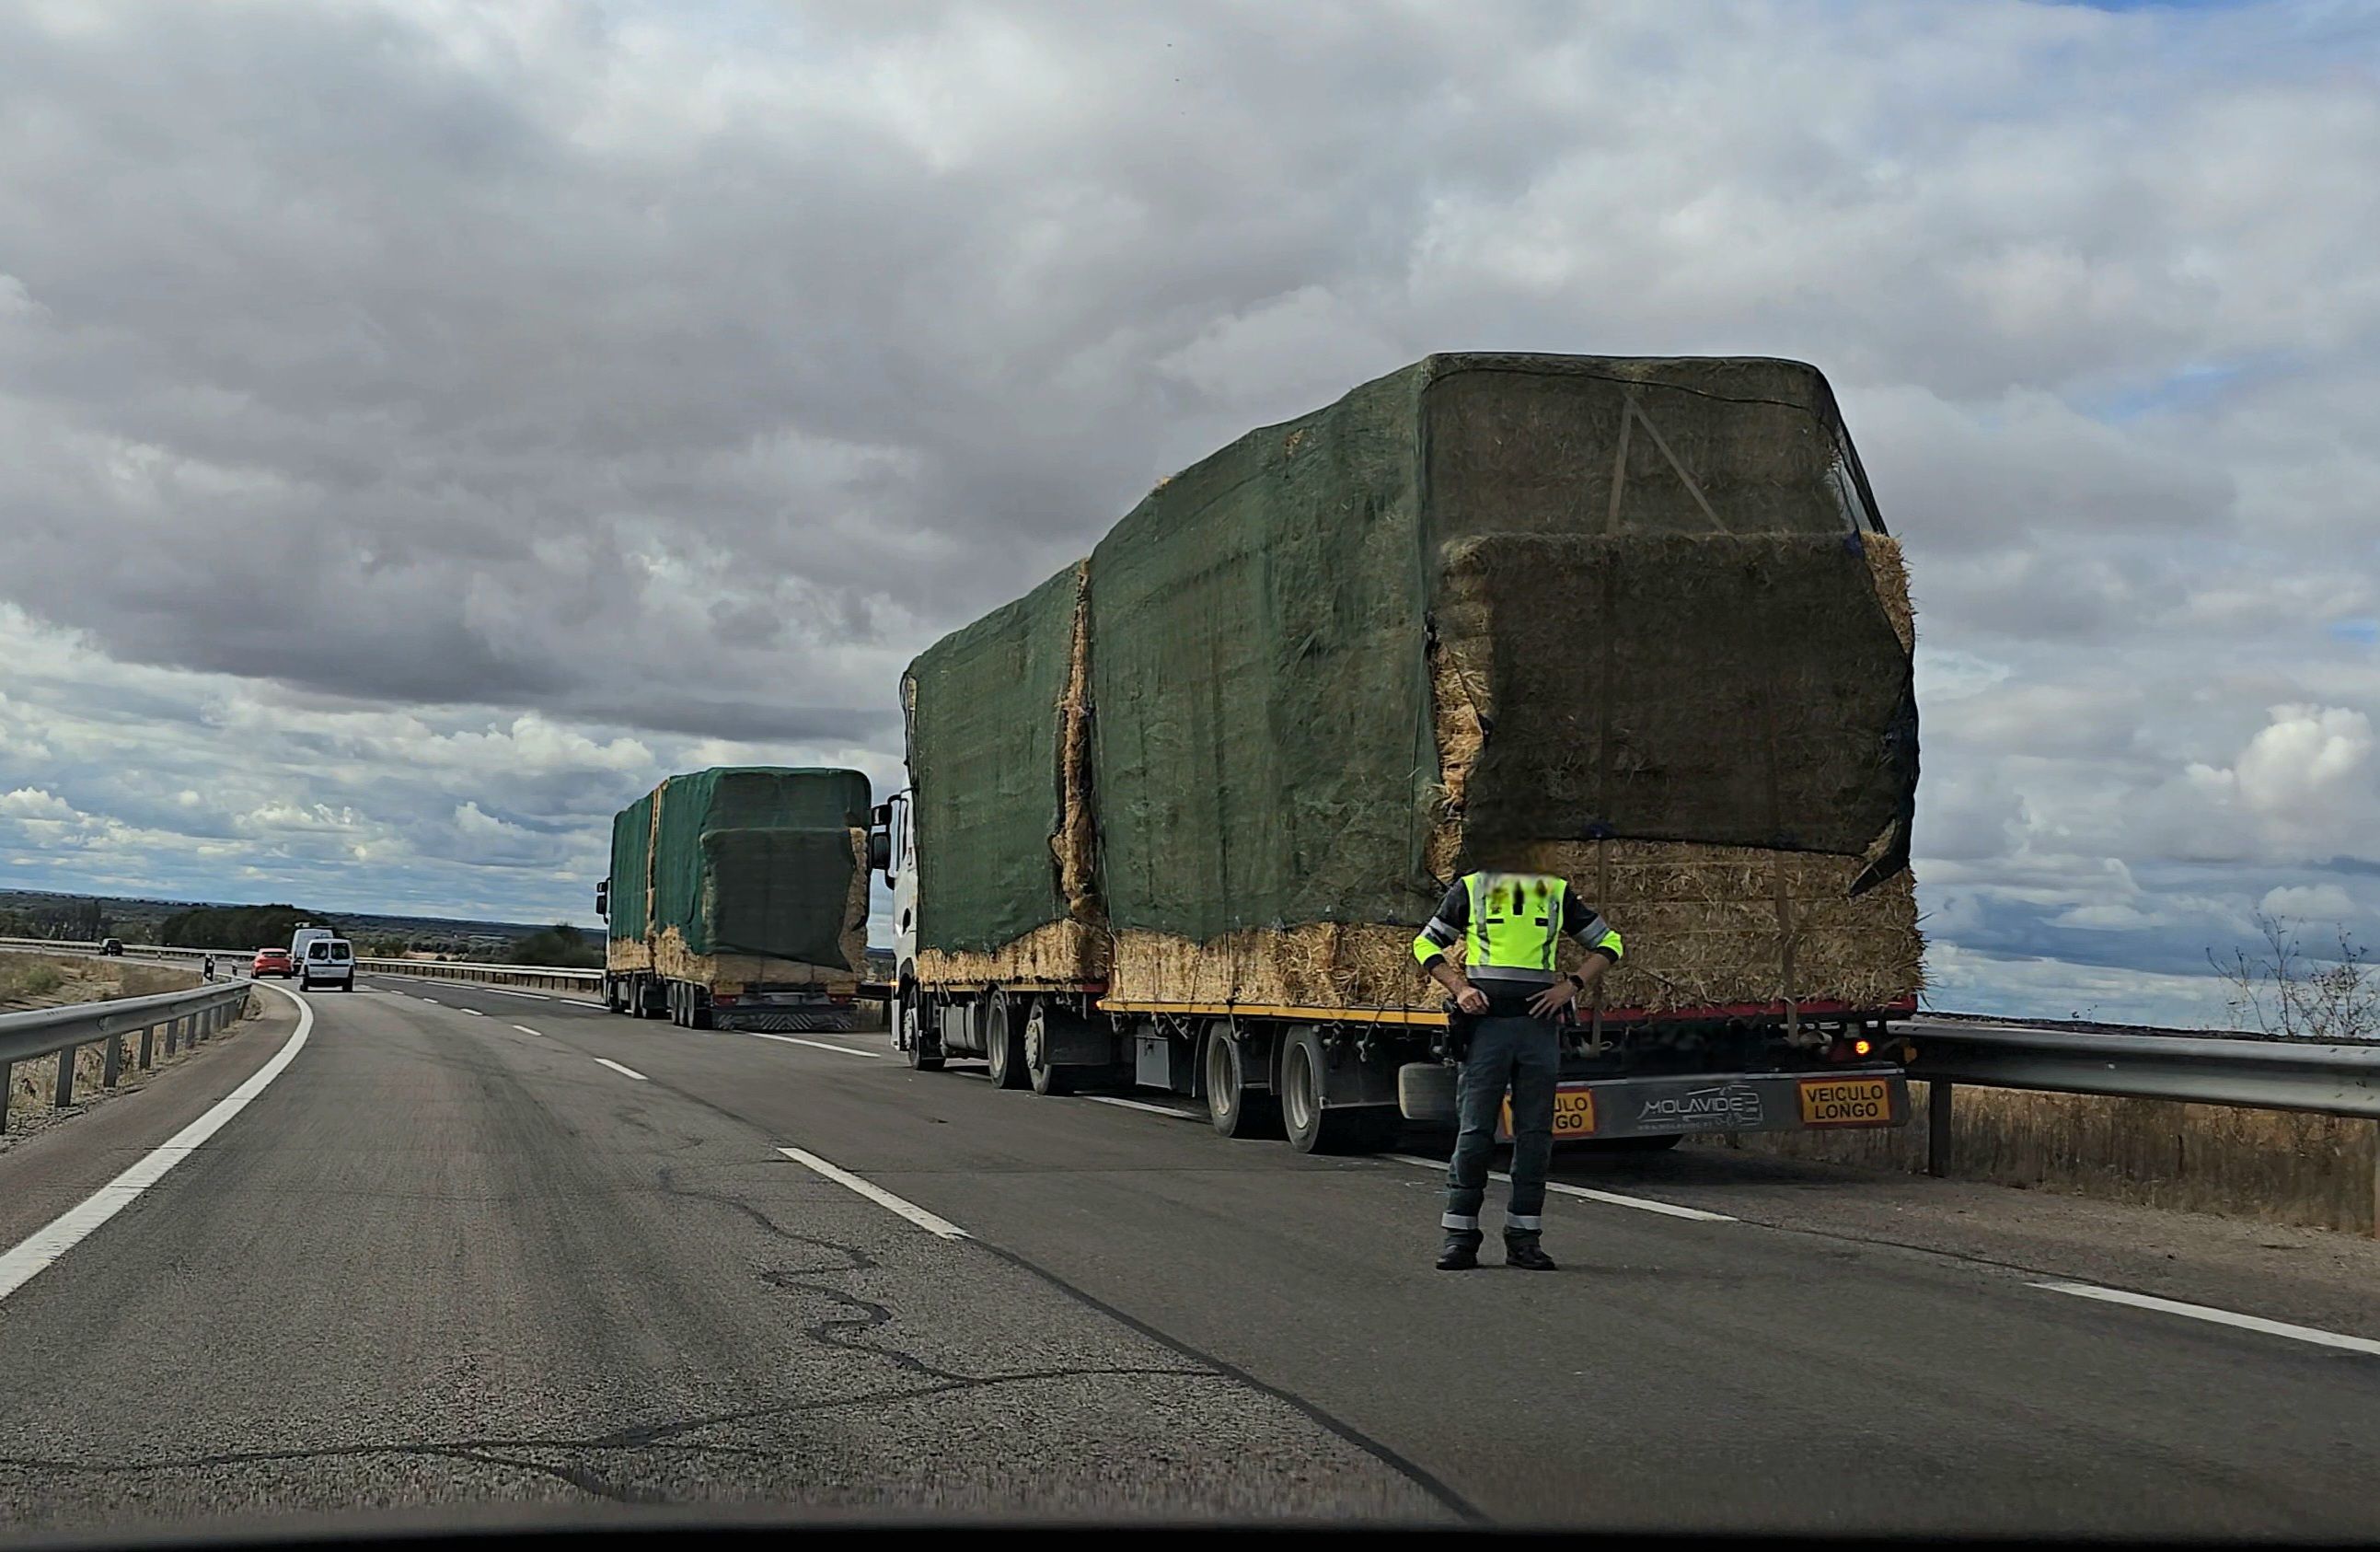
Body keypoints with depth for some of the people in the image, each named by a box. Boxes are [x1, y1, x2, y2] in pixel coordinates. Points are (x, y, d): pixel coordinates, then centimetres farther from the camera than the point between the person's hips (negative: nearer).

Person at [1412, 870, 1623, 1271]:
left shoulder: (1558, 893, 10)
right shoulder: (1471, 889, 6)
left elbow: (1608, 943, 17)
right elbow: (1426, 944, 12)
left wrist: (1571, 986, 2)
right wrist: (1459, 987, -3)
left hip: (1539, 1024, 2)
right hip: (1484, 1022, -2)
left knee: (1535, 1134, 2)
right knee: (1474, 1132, -3)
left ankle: (1524, 1237, 10)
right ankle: (1460, 1235, 4)